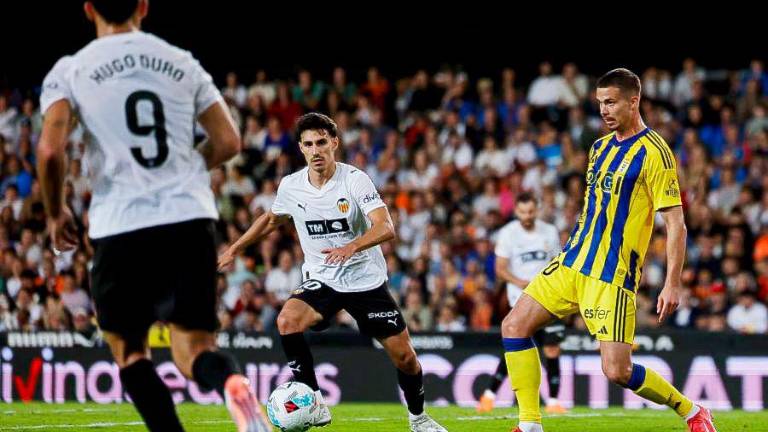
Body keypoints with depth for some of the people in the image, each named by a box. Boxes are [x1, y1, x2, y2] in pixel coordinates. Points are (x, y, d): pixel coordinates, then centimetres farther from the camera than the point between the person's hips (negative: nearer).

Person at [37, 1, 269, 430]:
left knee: (130, 350, 17)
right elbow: (228, 142, 11)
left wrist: (56, 213, 8)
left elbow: (51, 151, -9)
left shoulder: (70, 71, 3)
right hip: (191, 218, 2)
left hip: (120, 224, -2)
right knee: (194, 349, 3)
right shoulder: (183, 63, 13)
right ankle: (233, 383, -32)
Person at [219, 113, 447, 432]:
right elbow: (271, 219, 19)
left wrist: (352, 247, -42)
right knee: (287, 321, -28)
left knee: (404, 356, -1)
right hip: (320, 280, 2)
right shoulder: (290, 186, -4)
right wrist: (234, 249, 18)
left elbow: (386, 227, -25)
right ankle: (314, 405, -21)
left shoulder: (355, 179, -15)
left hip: (366, 280, -2)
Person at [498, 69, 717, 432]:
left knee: (617, 371, -12)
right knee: (514, 327, -1)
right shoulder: (600, 147, 13)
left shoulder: (654, 153, -11)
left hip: (612, 276, -8)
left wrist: (673, 284, -19)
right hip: (571, 263, 8)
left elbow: (675, 222, -14)